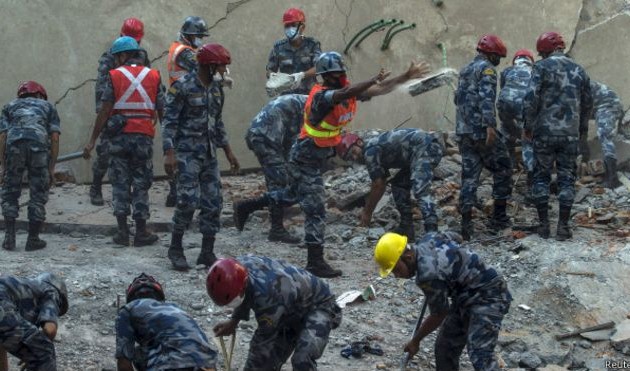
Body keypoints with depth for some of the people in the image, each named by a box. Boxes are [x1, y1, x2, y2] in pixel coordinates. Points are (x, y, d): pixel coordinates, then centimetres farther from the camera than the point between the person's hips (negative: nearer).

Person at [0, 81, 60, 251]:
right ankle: (33, 239, 12)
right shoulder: (48, 106, 29)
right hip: (39, 146, -1)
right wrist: (51, 168, 16)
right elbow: (55, 138, 15)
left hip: (14, 145, 1)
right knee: (38, 195, 12)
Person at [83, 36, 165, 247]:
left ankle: (122, 231, 5)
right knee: (141, 185, 7)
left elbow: (104, 111, -5)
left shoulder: (115, 76, -1)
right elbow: (162, 111, 5)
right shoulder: (153, 77, 5)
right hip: (144, 136, 1)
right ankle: (141, 233, 8)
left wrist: (92, 141, -1)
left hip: (119, 136, -1)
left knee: (120, 183, 7)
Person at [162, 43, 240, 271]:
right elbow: (169, 122, -12)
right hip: (187, 153, -7)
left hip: (209, 154, 7)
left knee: (213, 202, 3)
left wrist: (228, 152, 18)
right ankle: (175, 248, 4)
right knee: (189, 200, -14)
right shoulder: (182, 87, -11)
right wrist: (169, 153, -20)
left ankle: (207, 252, 12)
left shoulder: (217, 89, 11)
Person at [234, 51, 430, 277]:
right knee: (316, 210, -7)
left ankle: (246, 207, 40)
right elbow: (344, 94, -47)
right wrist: (373, 81, -60)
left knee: (293, 195, 26)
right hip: (304, 158, -9)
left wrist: (407, 77, -12)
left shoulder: (346, 89, -4)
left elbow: (378, 90, -6)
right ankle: (315, 263, -1)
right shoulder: (321, 96, -27)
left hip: (317, 157, 9)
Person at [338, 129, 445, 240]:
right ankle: (406, 227, 14)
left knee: (419, 189, -25)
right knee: (399, 185, 18)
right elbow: (381, 184, 28)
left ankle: (431, 231, -41)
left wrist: (367, 212, 6)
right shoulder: (377, 151, 22)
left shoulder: (369, 151, -7)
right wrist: (368, 210, 30)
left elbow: (378, 186, -4)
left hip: (427, 146, -11)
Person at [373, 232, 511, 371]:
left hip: (488, 296, -11)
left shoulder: (428, 273, -31)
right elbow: (457, 237, 17)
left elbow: (438, 315, -17)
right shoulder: (427, 238, -4)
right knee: (445, 346, 11)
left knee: (480, 355, -22)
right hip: (468, 296, 11)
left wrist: (415, 341, -3)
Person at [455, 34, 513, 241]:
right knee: (502, 170, 6)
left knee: (469, 176, 5)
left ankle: (466, 224, -3)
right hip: (482, 130, -7)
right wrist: (490, 125, -30)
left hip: (463, 131, 8)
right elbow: (486, 98, -21)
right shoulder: (486, 69, -6)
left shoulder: (465, 70, 19)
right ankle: (499, 217, 6)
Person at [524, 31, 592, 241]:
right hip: (570, 134, 3)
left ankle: (543, 224, 6)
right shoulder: (579, 71, 9)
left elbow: (531, 99, -12)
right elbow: (587, 104, 15)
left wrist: (528, 126, -1)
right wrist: (583, 130, 28)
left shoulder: (542, 67, -4)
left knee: (541, 176, 8)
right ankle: (563, 227, 2)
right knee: (567, 178, 6)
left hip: (545, 131, -3)